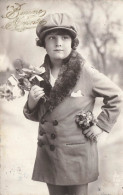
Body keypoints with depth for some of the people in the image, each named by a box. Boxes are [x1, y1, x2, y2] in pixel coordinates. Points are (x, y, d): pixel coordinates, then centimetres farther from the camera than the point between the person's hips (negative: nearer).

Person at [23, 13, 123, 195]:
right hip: (48, 153, 4)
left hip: (78, 154, -4)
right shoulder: (40, 74, -1)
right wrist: (32, 102, -11)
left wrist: (101, 124, -5)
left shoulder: (87, 73, -13)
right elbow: (35, 116, 9)